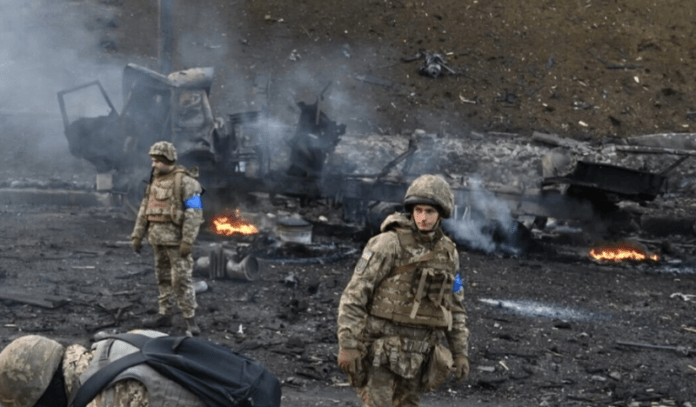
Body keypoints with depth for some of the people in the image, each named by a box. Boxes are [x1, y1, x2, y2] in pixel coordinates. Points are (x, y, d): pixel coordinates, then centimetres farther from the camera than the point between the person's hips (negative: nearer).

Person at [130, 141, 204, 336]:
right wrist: (137, 235, 12)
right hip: (157, 238, 8)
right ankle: (164, 315, 21)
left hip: (176, 238, -8)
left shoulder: (184, 181, -13)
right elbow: (144, 209, 16)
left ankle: (190, 320, -5)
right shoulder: (155, 180, 12)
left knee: (182, 278, -8)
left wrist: (188, 241, -22)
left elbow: (194, 213, -17)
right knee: (163, 277, 13)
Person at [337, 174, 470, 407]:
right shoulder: (388, 243, -12)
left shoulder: (448, 253, 7)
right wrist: (347, 344, -19)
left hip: (415, 352, 6)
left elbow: (453, 306, 16)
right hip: (381, 349, -6)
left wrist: (461, 353, 9)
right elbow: (354, 294, -13)